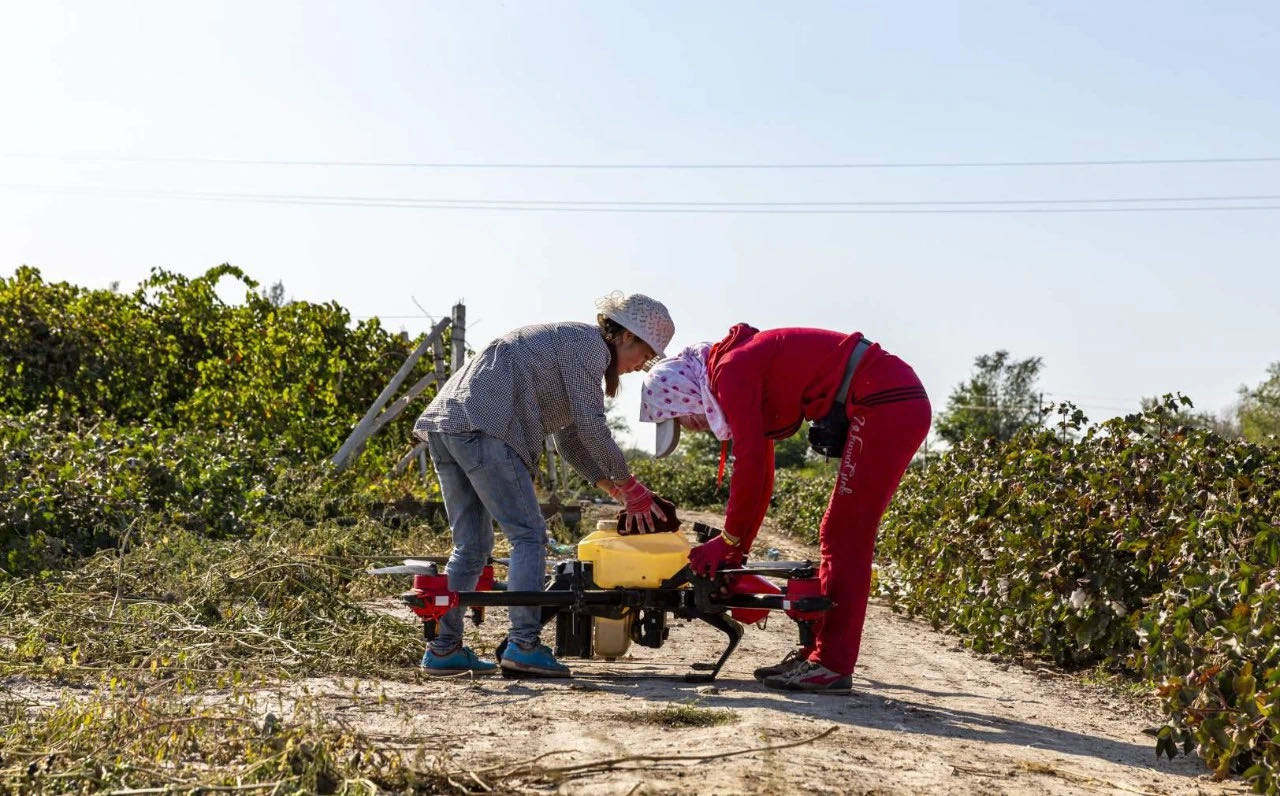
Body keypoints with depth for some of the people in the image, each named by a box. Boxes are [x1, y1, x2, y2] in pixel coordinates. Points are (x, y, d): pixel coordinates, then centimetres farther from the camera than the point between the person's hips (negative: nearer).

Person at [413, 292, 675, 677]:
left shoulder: (569, 342, 29)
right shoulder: (588, 343, 0)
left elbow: (570, 436, 29)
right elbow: (591, 426, -7)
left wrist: (615, 489, 22)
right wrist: (631, 487, 1)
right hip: (483, 428, -10)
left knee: (471, 545, 13)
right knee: (528, 535, -6)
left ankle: (444, 649, 13)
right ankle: (523, 643, -10)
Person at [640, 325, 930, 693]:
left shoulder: (731, 371, -10)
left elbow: (751, 462, -14)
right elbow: (759, 471, 25)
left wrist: (729, 541, -4)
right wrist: (736, 552, 25)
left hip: (887, 404, -10)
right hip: (902, 405, 10)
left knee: (845, 537, -8)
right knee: (836, 534, 13)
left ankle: (832, 666, -5)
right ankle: (815, 651, 18)